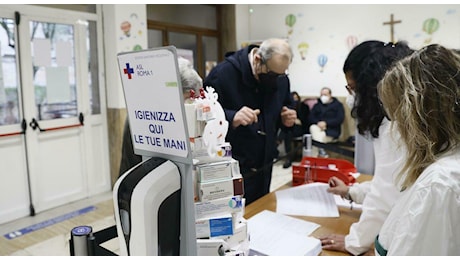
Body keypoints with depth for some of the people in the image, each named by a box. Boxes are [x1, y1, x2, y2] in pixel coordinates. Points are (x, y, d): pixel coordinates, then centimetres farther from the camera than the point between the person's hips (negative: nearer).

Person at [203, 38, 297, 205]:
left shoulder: (281, 78, 3)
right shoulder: (224, 73, -17)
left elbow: (287, 106, 19)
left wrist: (286, 118, -4)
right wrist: (232, 118, -36)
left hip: (264, 168, 6)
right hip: (231, 168, -6)